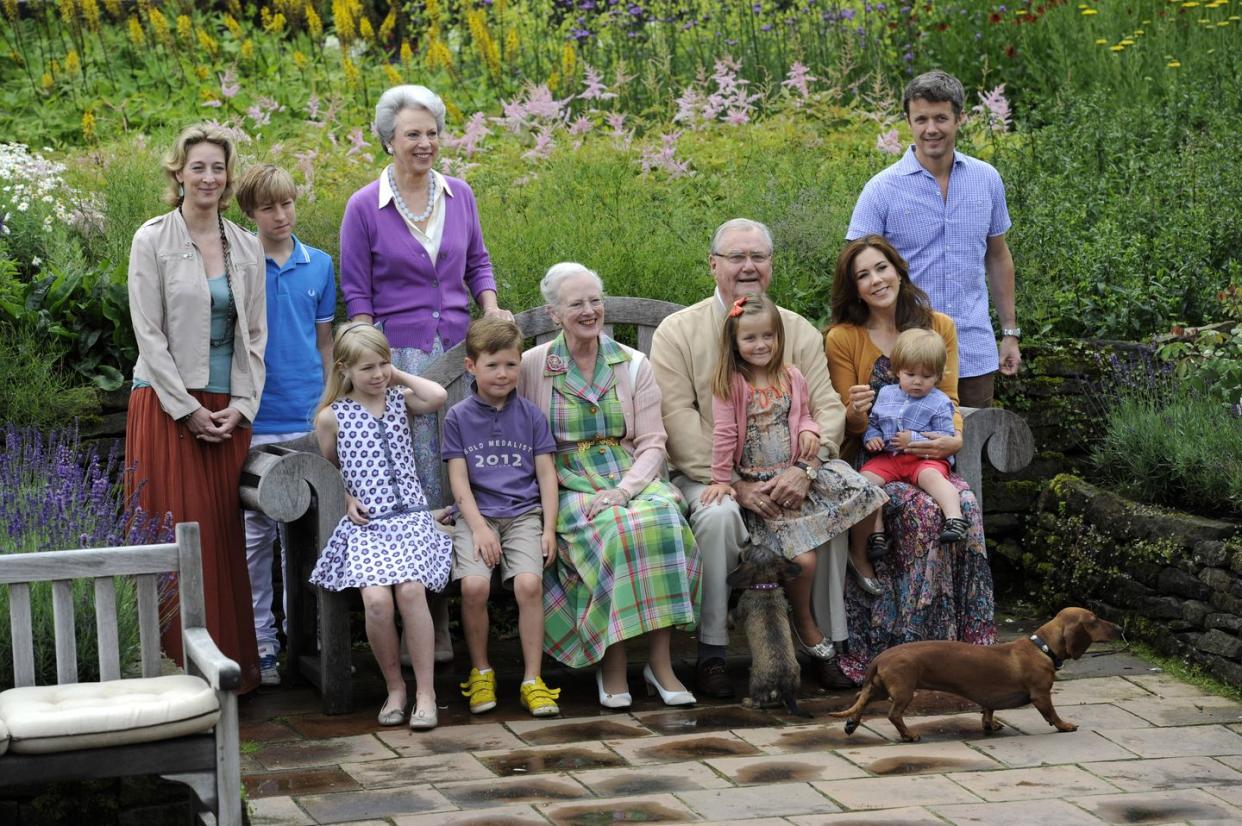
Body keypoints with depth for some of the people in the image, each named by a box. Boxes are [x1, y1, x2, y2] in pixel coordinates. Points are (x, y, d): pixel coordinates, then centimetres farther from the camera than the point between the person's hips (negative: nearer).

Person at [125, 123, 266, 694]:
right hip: (169, 405, -4)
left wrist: (240, 405, -2)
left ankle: (233, 664, 10)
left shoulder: (246, 248, 10)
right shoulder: (153, 241, -2)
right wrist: (188, 409, -11)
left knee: (225, 534, 5)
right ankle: (179, 664, -1)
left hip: (229, 409, 4)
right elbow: (148, 332, -7)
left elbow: (255, 335, 11)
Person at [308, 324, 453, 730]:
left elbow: (438, 396, -12)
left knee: (410, 589, -26)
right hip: (365, 523, 0)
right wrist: (347, 498, 4)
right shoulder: (331, 417, 7)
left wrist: (399, 376, 2)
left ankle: (425, 691, -15)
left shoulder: (400, 401, 10)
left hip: (410, 516, 1)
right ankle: (394, 687, -2)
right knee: (376, 598, -25)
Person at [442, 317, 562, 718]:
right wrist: (480, 528, -10)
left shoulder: (530, 415, 10)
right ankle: (480, 673, -3)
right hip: (478, 514, -1)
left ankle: (532, 681, -14)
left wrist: (549, 529, -1)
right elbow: (459, 480, 1)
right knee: (474, 584, -26)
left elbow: (546, 474, 9)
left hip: (524, 514, 1)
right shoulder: (459, 417, 6)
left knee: (529, 583, -25)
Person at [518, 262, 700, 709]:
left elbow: (652, 444, 5)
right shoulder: (532, 366, 6)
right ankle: (613, 665, -25)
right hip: (568, 486, -2)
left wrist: (624, 489, -14)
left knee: (663, 518, -33)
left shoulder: (634, 365, 11)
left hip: (631, 482, 2)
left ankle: (660, 662, -27)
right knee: (614, 529, -36)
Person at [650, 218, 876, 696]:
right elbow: (678, 419, -9)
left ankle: (825, 643, -15)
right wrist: (734, 484, -20)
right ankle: (710, 653, -23)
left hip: (784, 471, 3)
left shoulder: (799, 331, 10)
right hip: (707, 472, -3)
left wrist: (805, 468, -20)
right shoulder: (678, 332, 1)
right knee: (718, 514, -35)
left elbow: (827, 406, 1)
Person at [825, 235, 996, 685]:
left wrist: (954, 438, -15)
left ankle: (967, 640, -25)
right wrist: (858, 413, -23)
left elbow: (949, 402, 8)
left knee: (965, 506, -30)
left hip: (927, 459, 3)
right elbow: (850, 425, 2)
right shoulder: (842, 339, 0)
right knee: (922, 510, -34)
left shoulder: (939, 326, 10)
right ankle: (915, 642, -28)